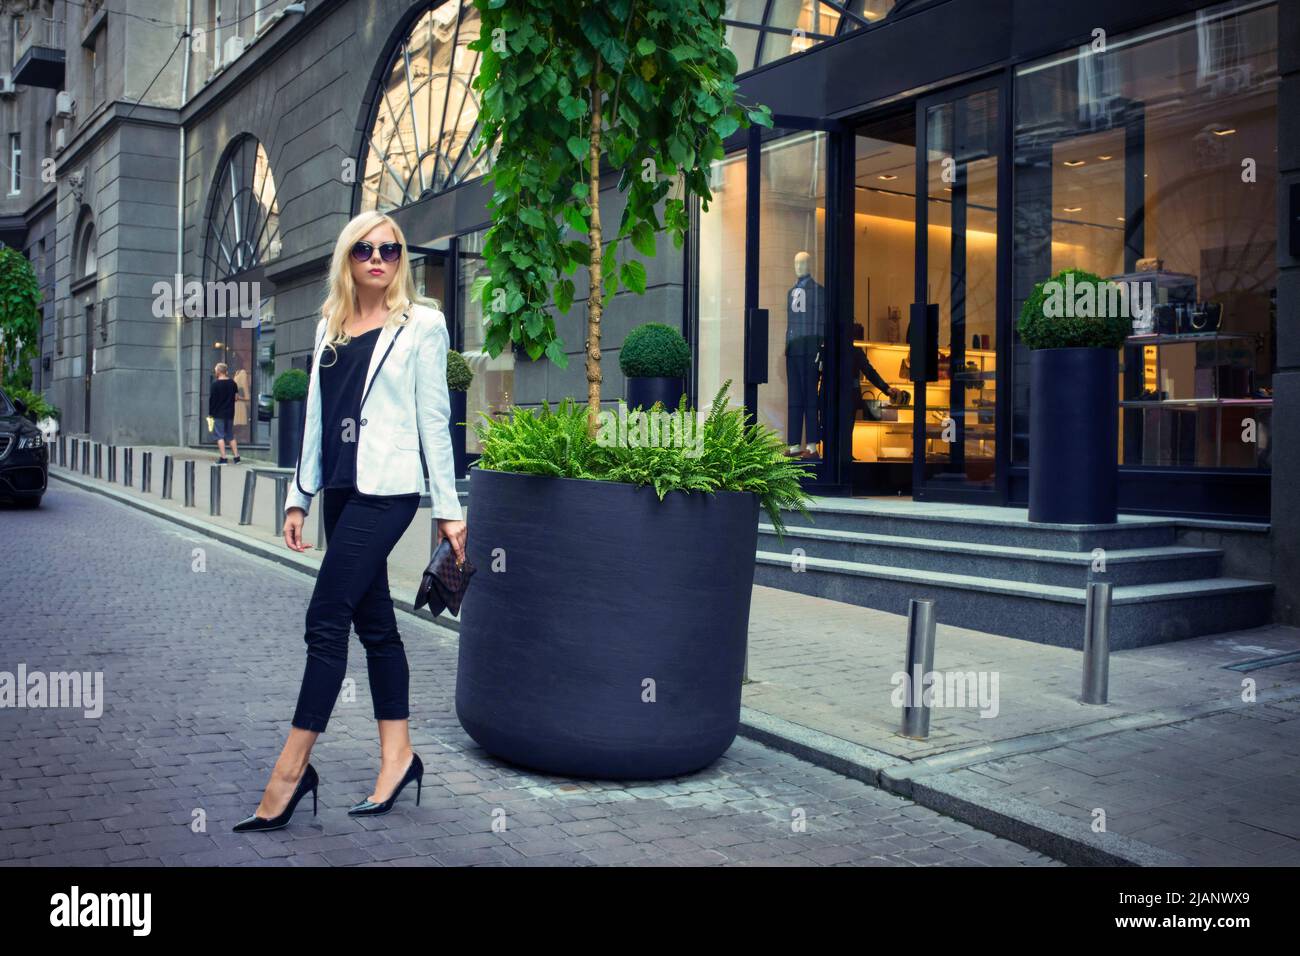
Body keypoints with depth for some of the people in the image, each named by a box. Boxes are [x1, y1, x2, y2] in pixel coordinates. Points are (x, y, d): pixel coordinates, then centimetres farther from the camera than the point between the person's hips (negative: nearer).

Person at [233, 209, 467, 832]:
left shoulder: (421, 324, 0)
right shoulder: (329, 327, 15)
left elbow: (433, 419, -3)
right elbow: (316, 416, 16)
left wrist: (447, 508, -6)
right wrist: (299, 496, 12)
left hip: (387, 489, -6)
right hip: (340, 489, 7)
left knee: (325, 621, -9)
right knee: (373, 622, 10)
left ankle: (291, 769, -2)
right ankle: (398, 756, 18)